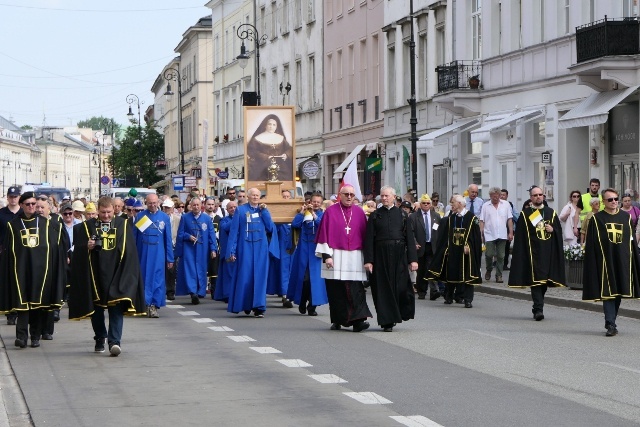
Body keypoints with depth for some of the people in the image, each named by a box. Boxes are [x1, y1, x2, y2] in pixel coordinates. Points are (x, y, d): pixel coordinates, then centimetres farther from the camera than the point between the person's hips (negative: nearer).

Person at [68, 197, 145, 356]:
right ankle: (100, 339, 25)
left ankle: (114, 341, -16)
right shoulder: (87, 226, 5)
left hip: (116, 274, -1)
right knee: (96, 308, 9)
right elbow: (78, 249, 4)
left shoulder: (124, 225, 6)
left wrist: (128, 273, -1)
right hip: (95, 273, 1)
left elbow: (130, 250, 6)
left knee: (116, 307, -11)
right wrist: (87, 246, -18)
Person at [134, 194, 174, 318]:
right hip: (143, 253, 0)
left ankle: (154, 305, 4)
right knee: (144, 278, 4)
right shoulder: (139, 217, 2)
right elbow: (133, 237, 4)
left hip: (158, 254, 0)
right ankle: (145, 303, 12)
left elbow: (168, 239, 5)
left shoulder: (165, 218, 3)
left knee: (157, 279, 0)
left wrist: (170, 258, 4)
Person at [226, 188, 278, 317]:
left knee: (260, 276, -3)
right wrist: (232, 251, -6)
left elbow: (270, 228, 0)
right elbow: (234, 230, 1)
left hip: (260, 248, 2)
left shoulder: (264, 210, 12)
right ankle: (246, 305, 14)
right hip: (245, 247, -1)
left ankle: (259, 307, -4)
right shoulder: (240, 210, 5)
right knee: (245, 276, -1)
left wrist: (264, 211, -4)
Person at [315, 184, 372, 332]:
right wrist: (326, 255, -10)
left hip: (354, 257, 1)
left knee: (355, 289, -9)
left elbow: (365, 234, 11)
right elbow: (325, 233, -1)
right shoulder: (331, 212, 2)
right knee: (336, 290, 2)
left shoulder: (359, 212, 9)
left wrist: (366, 257, 8)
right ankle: (337, 321, 13)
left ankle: (358, 320, -16)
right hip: (335, 257, -1)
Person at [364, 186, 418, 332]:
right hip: (381, 256, 0)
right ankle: (387, 321, 3)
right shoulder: (375, 216, 6)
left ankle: (401, 313, 21)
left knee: (401, 286, -2)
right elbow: (369, 239, 2)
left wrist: (413, 259, -4)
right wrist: (368, 260, -8)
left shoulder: (402, 215, 7)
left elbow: (409, 238, 4)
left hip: (399, 256, 0)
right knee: (384, 288, -1)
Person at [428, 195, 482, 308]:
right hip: (452, 251, 4)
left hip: (465, 252, -4)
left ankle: (468, 300, -3)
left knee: (467, 276, -4)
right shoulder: (450, 218, 8)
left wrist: (468, 246, -15)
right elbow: (445, 235, 10)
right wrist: (447, 248, 2)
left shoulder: (471, 218, -6)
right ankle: (448, 297, 22)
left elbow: (476, 236, -7)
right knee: (451, 274, 8)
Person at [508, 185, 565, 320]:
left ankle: (537, 308, 20)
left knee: (544, 281, 7)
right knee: (536, 279, -12)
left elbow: (559, 230, 14)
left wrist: (552, 230, -8)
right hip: (533, 252, -3)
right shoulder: (525, 214, 4)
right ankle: (538, 309, -16)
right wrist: (522, 254, -7)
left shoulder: (551, 213, 13)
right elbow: (520, 235, 1)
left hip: (548, 253, 3)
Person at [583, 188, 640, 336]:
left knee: (619, 291, 8)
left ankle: (611, 322, 21)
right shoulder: (597, 219, 1)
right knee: (608, 292, -8)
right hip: (605, 261, -3)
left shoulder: (626, 218, 9)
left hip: (622, 261, 4)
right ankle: (611, 325, -10)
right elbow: (590, 244, 0)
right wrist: (592, 262, -7)